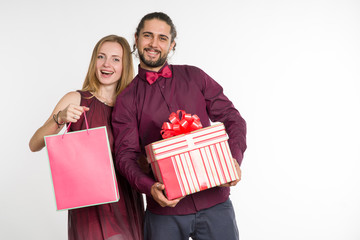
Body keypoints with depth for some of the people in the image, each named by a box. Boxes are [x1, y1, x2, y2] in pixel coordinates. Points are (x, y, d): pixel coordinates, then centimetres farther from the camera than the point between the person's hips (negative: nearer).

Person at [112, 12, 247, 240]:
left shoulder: (195, 77, 8)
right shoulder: (127, 99, 4)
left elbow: (232, 118, 7)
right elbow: (126, 154, -3)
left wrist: (234, 158, -11)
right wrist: (149, 187, -21)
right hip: (165, 207, -1)